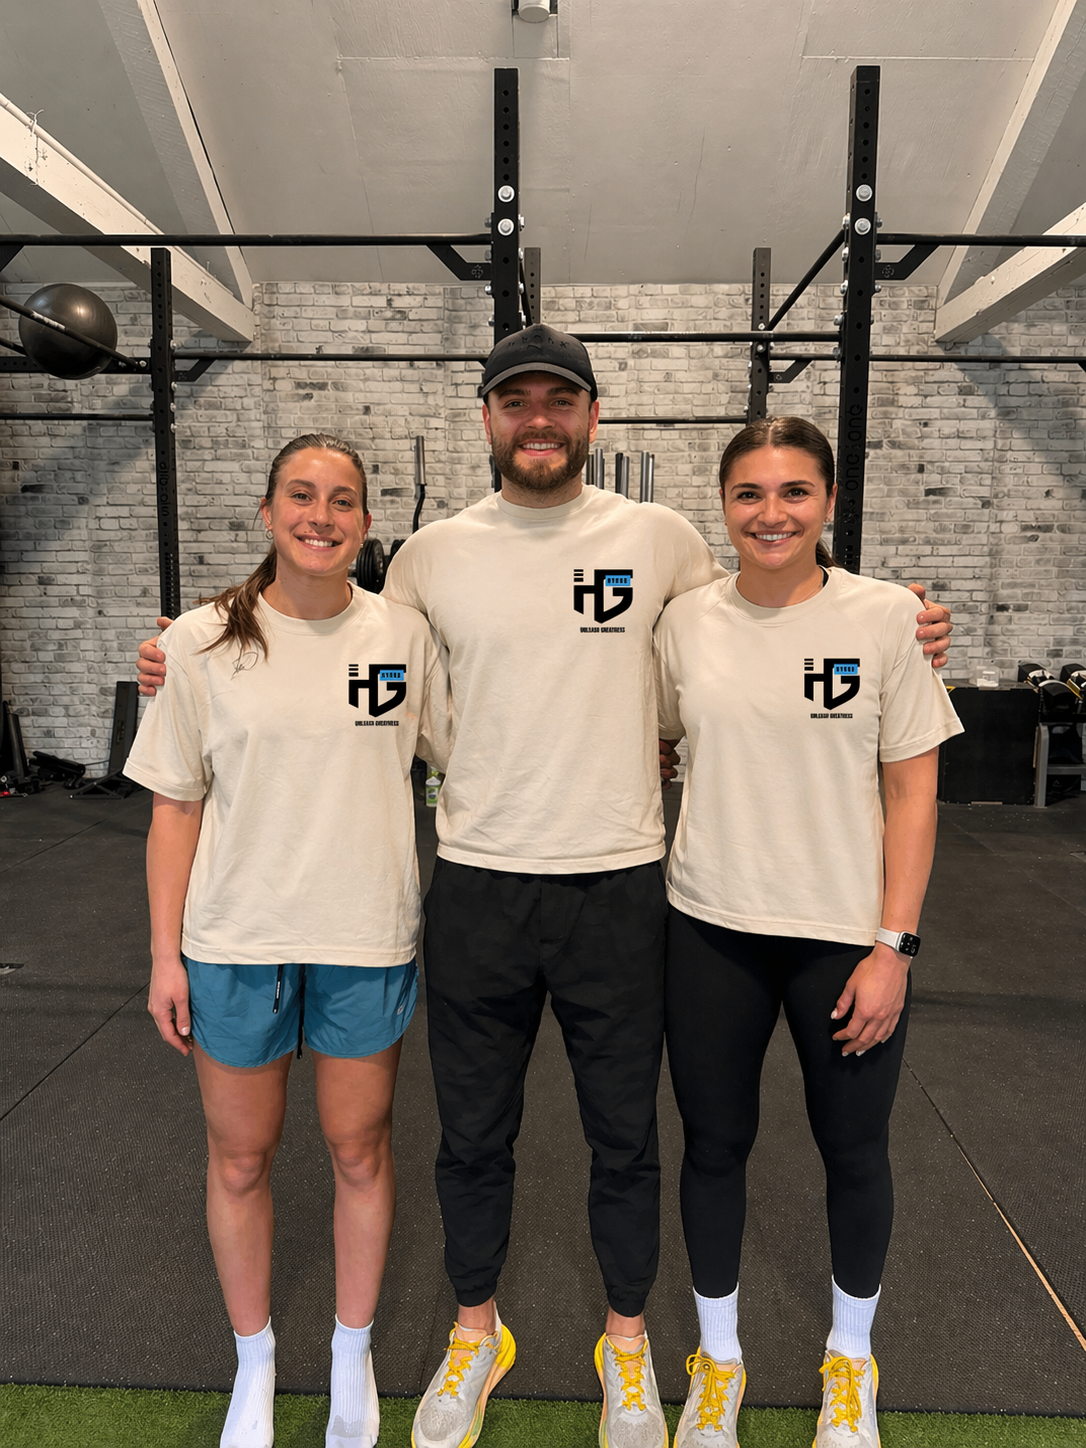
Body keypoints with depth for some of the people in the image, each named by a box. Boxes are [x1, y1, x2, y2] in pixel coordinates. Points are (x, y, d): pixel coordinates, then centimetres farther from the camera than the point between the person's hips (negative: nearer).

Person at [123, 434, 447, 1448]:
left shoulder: (404, 635, -3)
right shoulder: (200, 642, -4)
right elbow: (175, 808, -1)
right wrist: (165, 954, -1)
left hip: (368, 939, 0)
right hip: (235, 941, 0)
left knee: (360, 1148, 15)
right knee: (239, 1155, 15)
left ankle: (352, 1356, 40)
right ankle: (254, 1363, 41)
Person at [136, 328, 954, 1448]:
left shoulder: (659, 538, -1)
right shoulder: (433, 553, 2)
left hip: (618, 886, 0)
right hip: (476, 887, 1)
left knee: (624, 1135, 16)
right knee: (472, 1135, 17)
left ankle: (626, 1339, 43)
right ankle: (476, 1330, 44)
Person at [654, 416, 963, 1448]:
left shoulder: (885, 616, -6)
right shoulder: (685, 622, -1)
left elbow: (912, 790, -5)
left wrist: (893, 946, -8)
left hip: (845, 934, -1)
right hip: (711, 932, 2)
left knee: (854, 1151, 15)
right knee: (715, 1144, 14)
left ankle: (849, 1359, 44)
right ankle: (717, 1357, 40)